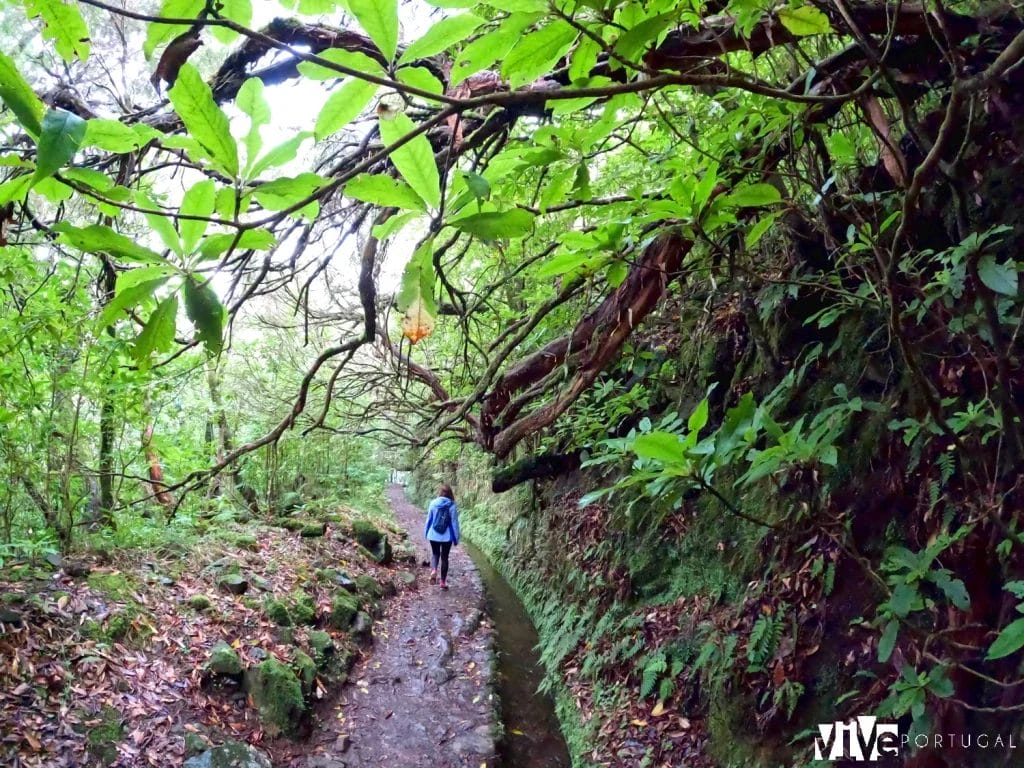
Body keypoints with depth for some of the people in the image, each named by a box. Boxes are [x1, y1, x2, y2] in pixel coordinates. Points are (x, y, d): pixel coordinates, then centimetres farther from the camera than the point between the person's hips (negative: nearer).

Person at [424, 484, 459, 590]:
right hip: (447, 537, -1)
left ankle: (433, 570, -8)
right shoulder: (452, 506, -10)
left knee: (435, 554, 21)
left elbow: (429, 519, 2)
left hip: (433, 535, 1)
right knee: (444, 557, 12)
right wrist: (456, 538, 1)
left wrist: (426, 533, 16)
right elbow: (454, 523, -7)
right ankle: (443, 581, 16)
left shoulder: (433, 503, -6)